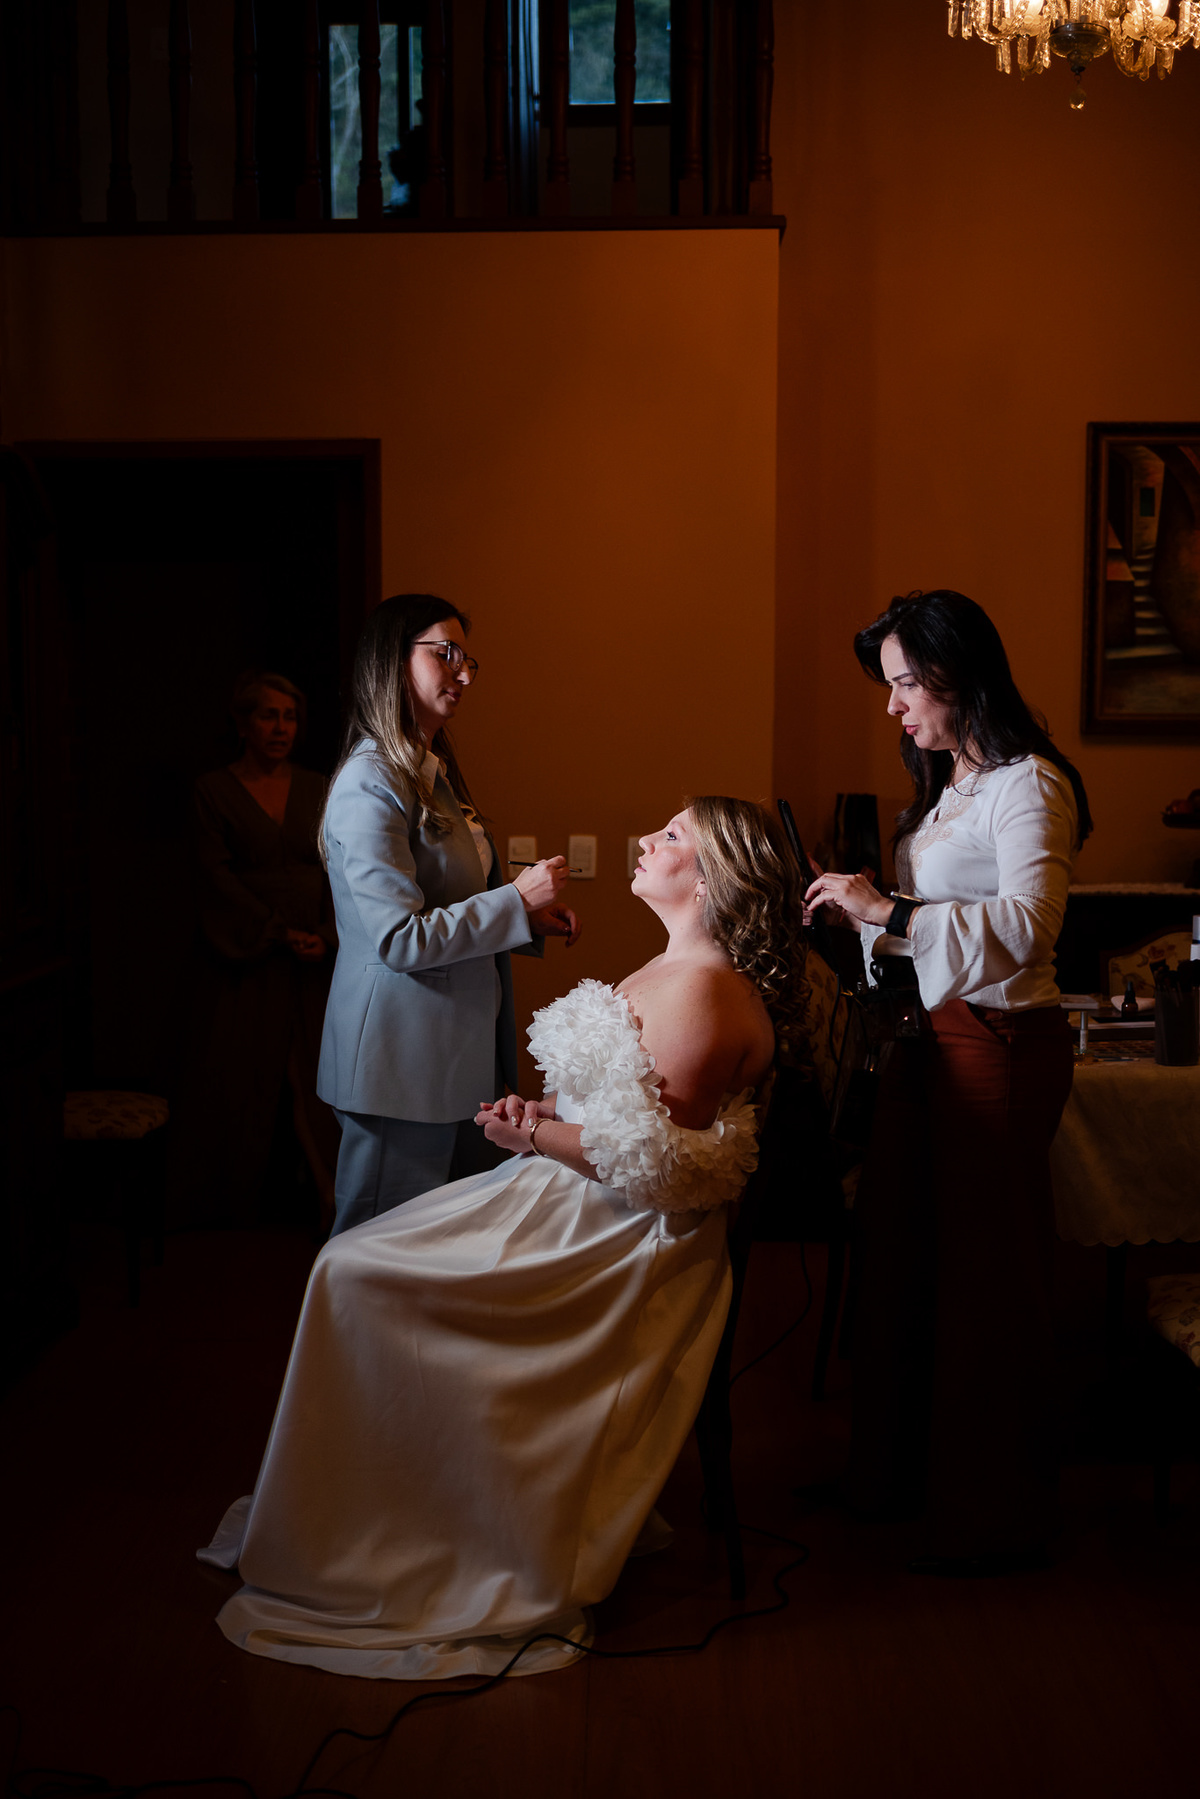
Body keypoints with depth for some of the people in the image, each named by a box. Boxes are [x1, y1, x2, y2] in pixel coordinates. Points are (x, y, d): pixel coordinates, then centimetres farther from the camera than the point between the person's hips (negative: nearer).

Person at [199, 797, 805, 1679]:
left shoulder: (704, 989, -20)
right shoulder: (675, 967, 14)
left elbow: (655, 1156, -23)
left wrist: (538, 1136, -12)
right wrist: (544, 1116, 2)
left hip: (618, 1236, -11)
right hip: (568, 1199, 11)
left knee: (357, 1274, -10)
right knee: (355, 1263, 5)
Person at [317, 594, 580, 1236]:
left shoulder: (434, 773, 14)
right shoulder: (370, 785, -17)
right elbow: (398, 937, -23)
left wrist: (531, 916, 5)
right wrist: (516, 901, -17)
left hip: (453, 1049, 10)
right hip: (399, 1059, -10)